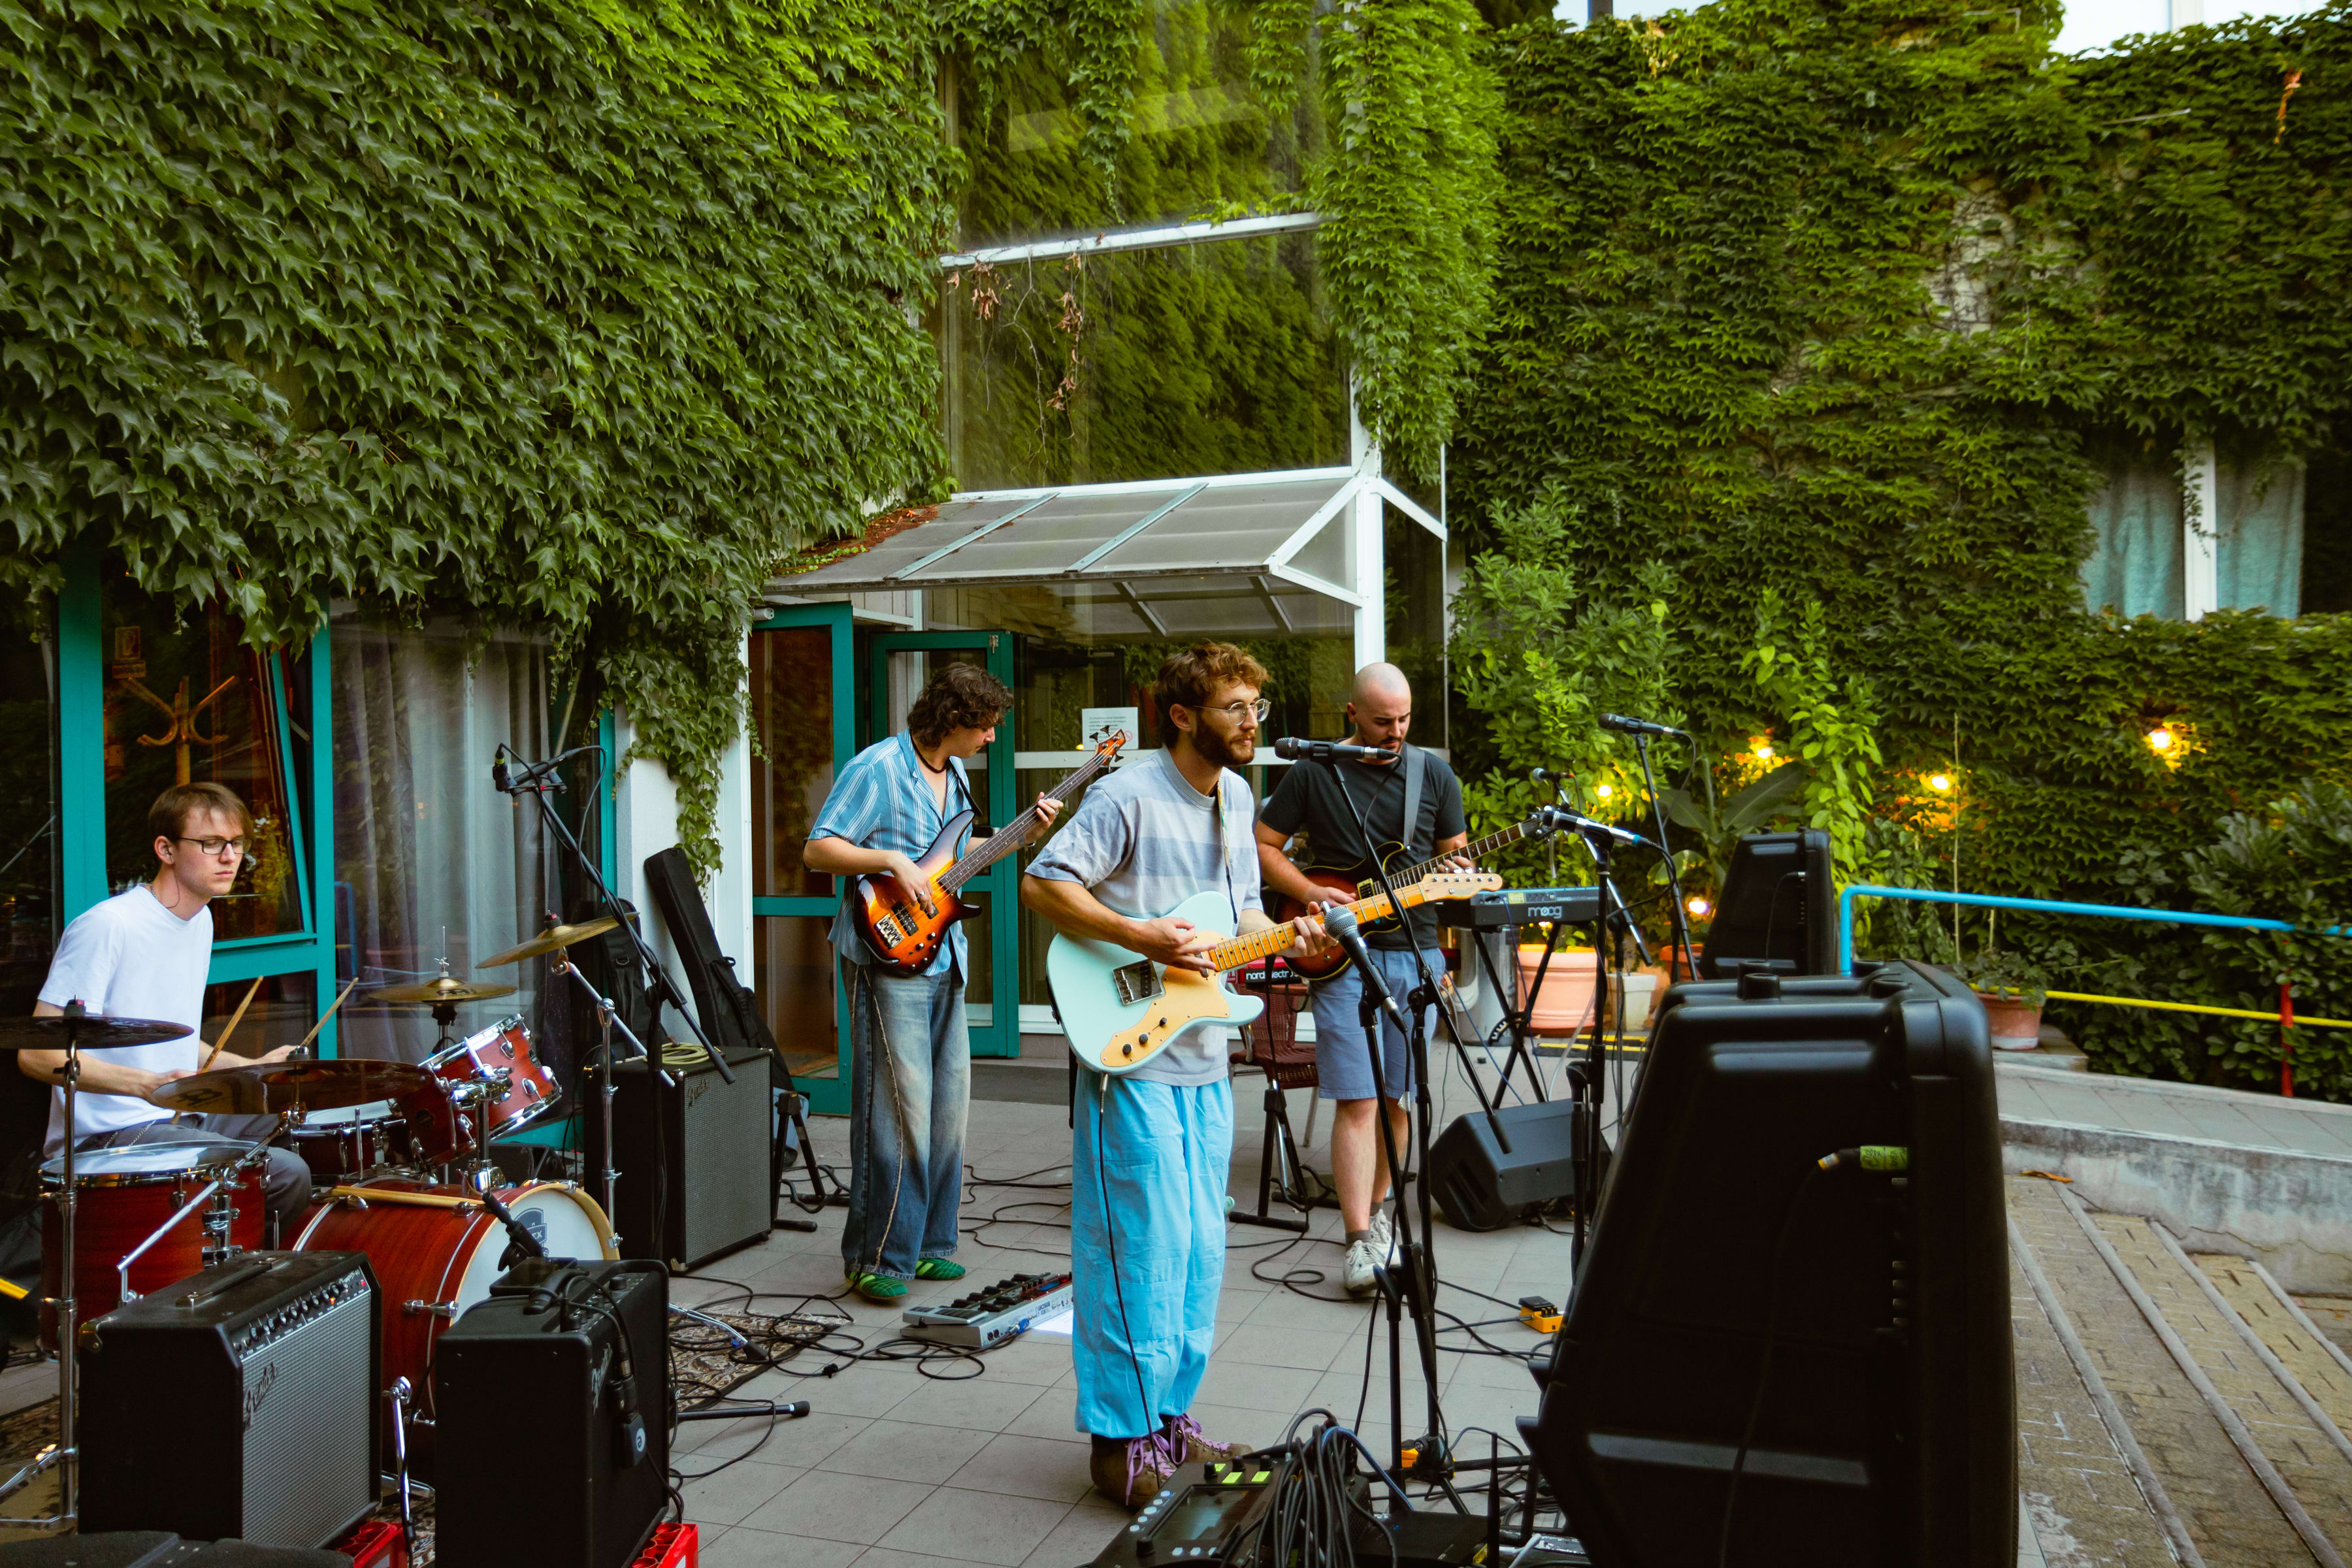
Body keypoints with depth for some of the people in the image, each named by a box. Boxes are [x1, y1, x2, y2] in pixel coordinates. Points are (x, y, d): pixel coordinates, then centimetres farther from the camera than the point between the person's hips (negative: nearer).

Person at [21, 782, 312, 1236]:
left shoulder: (200, 920, 12)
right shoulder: (106, 926, -18)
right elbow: (37, 1054, -20)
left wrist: (250, 1067, 10)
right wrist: (148, 1085, -32)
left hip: (181, 1117, 10)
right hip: (107, 1138, -9)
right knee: (287, 1174, -23)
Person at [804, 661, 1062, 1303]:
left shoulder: (955, 775, 15)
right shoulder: (877, 768, -12)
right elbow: (817, 850, -14)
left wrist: (1023, 836, 17)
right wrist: (891, 860, -23)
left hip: (943, 959, 9)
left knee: (947, 1109, 12)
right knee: (900, 1111, -8)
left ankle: (926, 1244, 23)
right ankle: (875, 1260, 3)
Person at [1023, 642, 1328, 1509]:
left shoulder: (1234, 795, 13)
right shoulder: (1128, 795, -13)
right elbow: (1041, 884, -17)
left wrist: (1286, 940, 0)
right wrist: (1142, 937, -23)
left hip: (1204, 1062, 8)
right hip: (1134, 1056, -8)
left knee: (1200, 1252, 15)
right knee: (1144, 1252, -3)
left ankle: (1171, 1416, 29)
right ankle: (1122, 1442, 10)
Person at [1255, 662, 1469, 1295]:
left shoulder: (1434, 772, 8)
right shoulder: (1313, 772, 0)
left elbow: (1454, 852, 15)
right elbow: (1263, 845, 4)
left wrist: (1456, 873, -8)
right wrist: (1312, 894, -9)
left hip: (1417, 952, 3)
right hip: (1344, 956, -3)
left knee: (1398, 1097, 10)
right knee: (1357, 1100, -10)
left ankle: (1375, 1207, 28)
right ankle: (1362, 1240, -9)